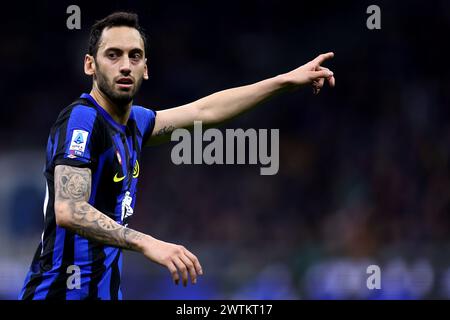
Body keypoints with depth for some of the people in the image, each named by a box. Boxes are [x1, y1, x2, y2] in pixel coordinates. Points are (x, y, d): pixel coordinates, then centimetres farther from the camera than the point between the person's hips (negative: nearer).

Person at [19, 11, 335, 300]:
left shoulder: (132, 122, 11)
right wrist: (147, 243, -34)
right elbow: (69, 211, -26)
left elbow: (204, 110, 23)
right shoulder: (81, 119, -15)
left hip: (103, 288, 8)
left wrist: (288, 80, 25)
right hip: (65, 290, -8)